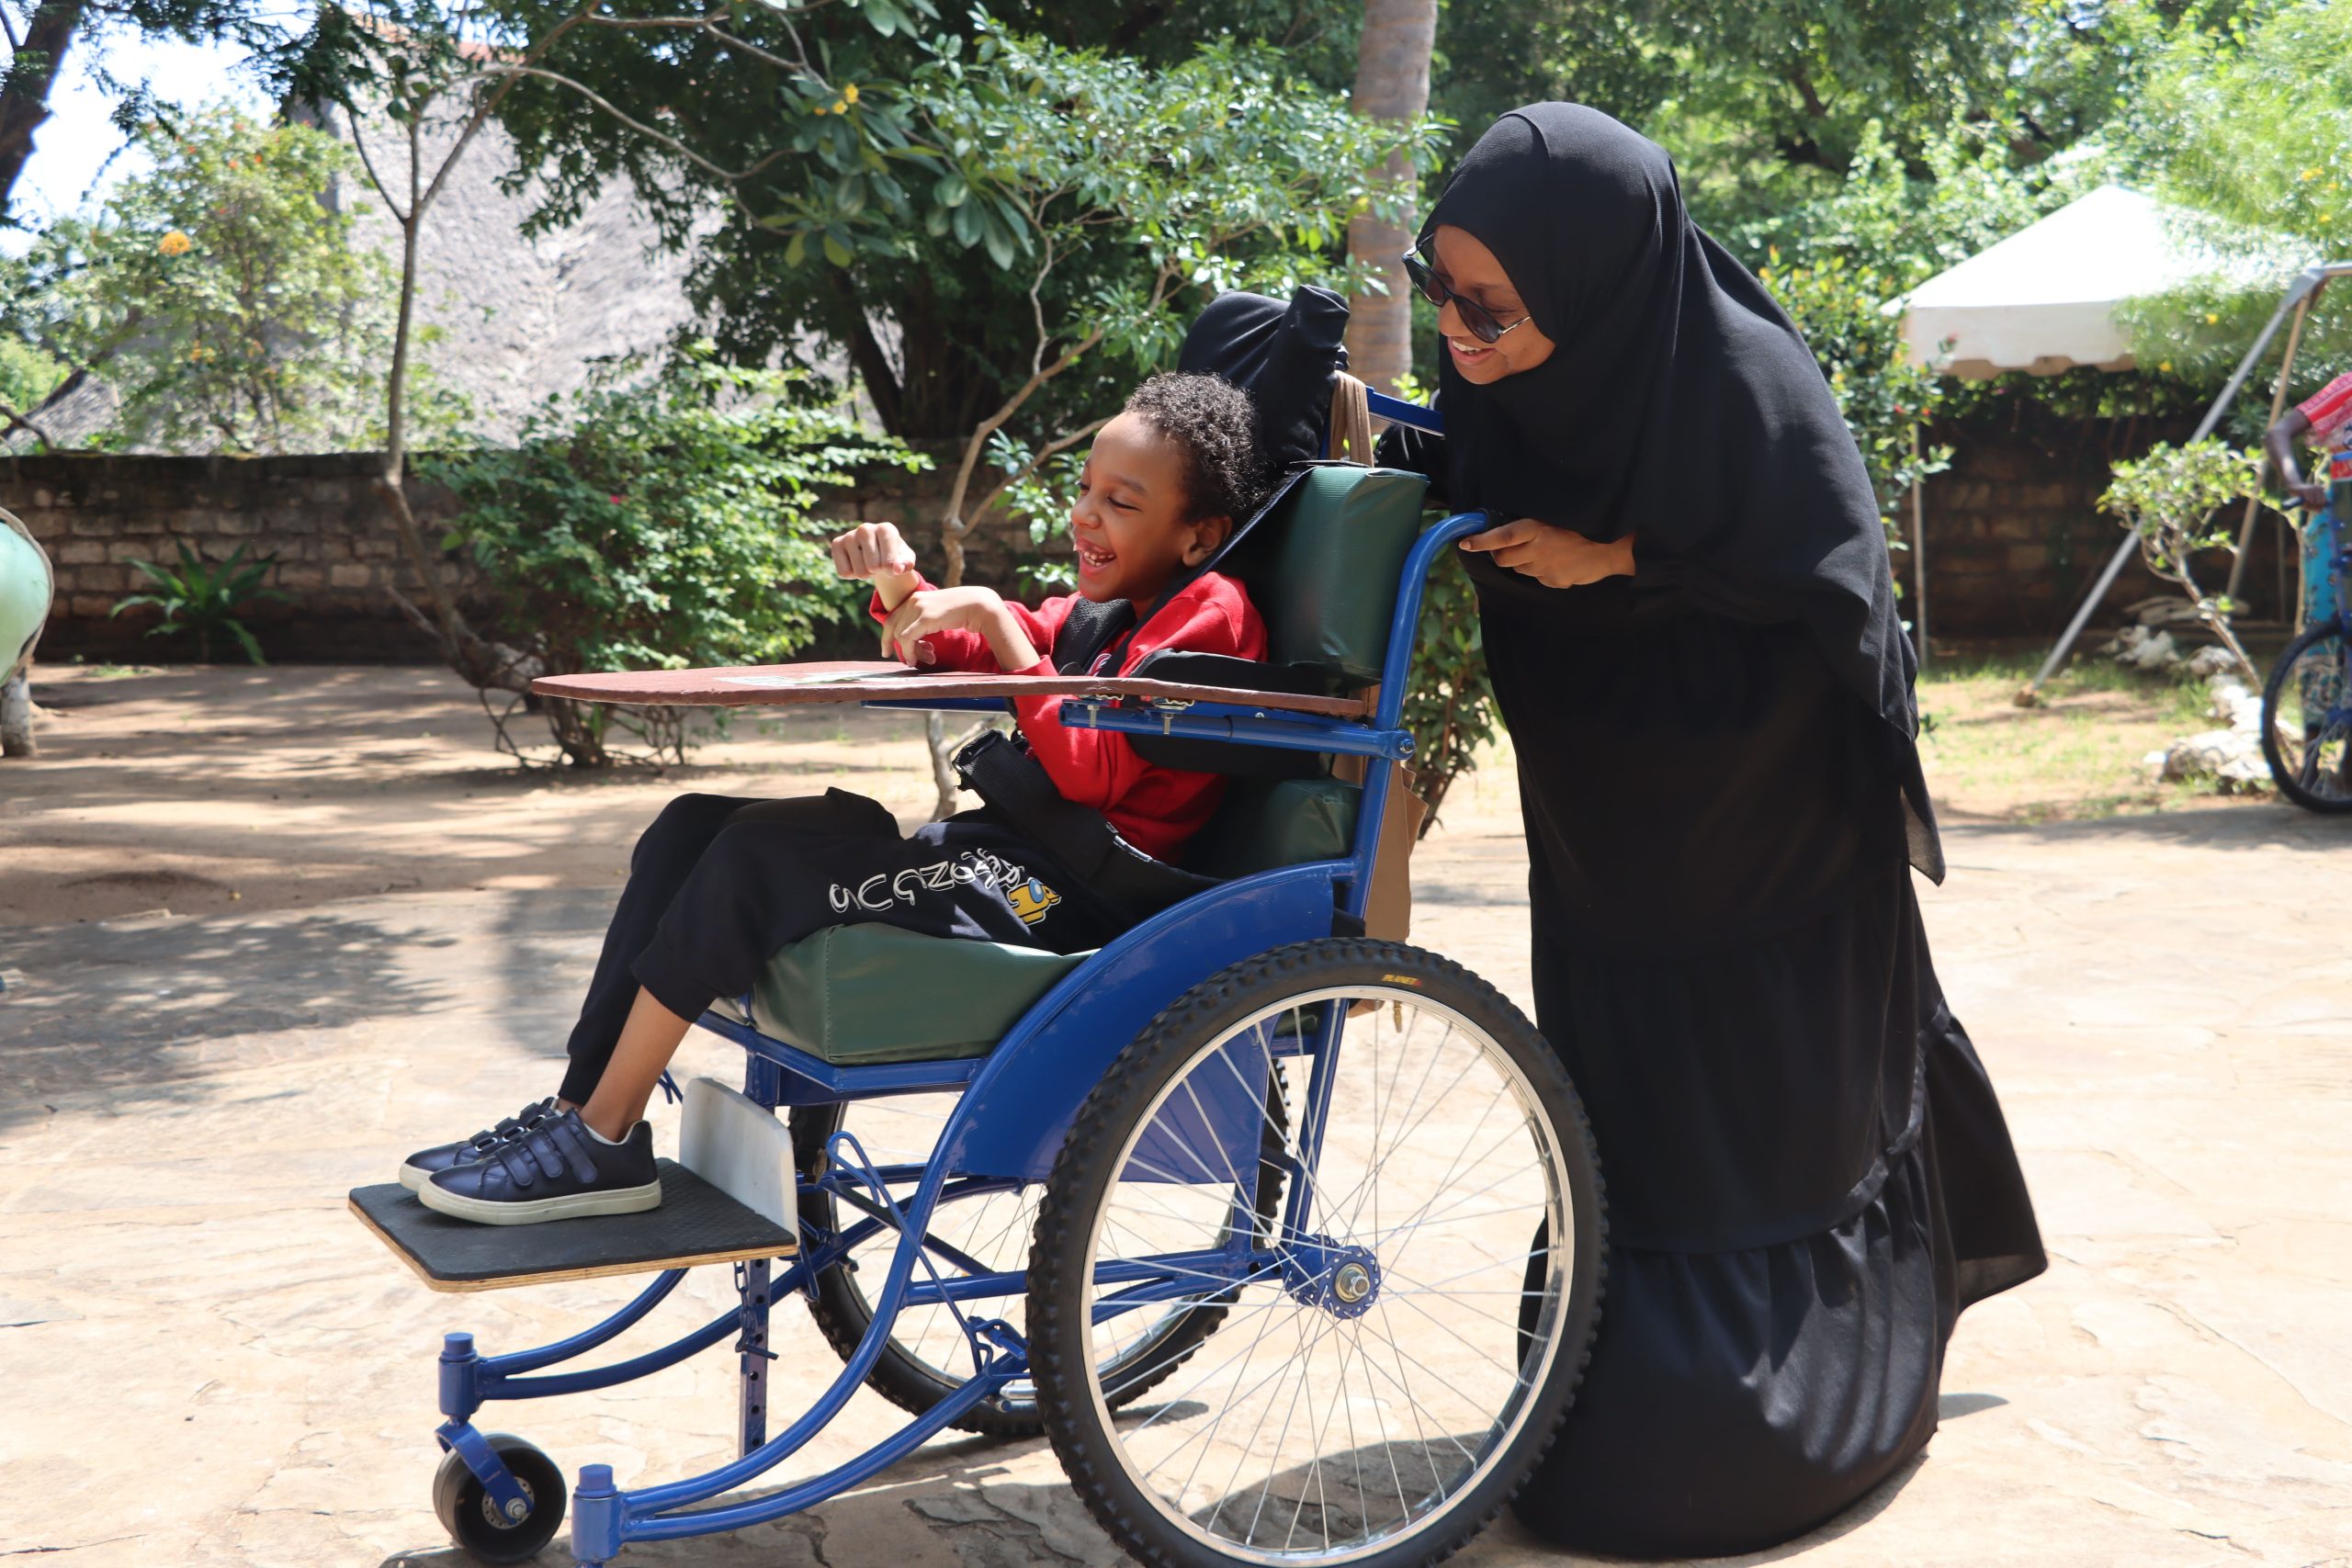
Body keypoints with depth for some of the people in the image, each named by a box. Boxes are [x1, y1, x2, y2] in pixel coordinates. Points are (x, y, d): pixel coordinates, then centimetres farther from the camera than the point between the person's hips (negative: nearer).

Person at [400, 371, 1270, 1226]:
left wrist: (995, 618, -15)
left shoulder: (1209, 615, -6)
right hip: (1007, 857, 10)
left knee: (765, 847, -22)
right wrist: (901, 588, 8)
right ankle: (580, 1114, -5)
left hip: (1070, 899, -10)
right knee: (692, 827, 2)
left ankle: (603, 1141, -14)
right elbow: (954, 657, 29)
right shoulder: (1103, 608, 21)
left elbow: (1089, 772, -19)